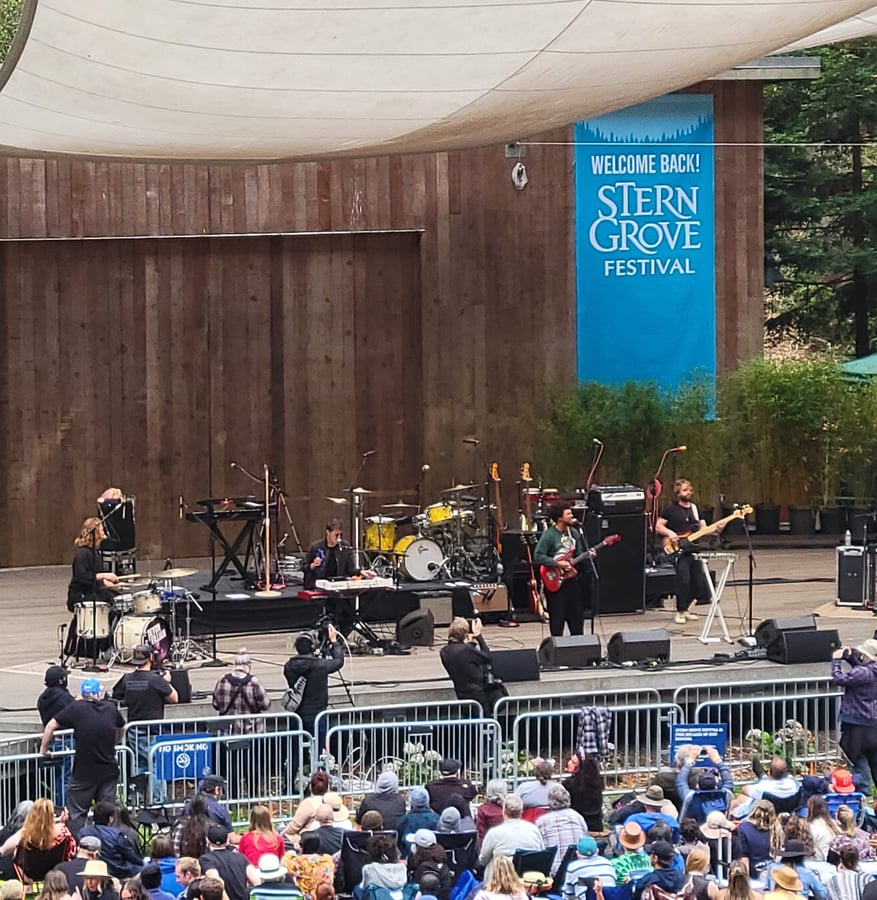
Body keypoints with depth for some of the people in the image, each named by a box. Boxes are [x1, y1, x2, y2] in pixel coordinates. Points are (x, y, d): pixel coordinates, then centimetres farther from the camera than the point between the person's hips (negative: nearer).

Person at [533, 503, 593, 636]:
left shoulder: (574, 532, 7)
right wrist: (558, 564, -20)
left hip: (572, 579, 6)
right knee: (557, 620, -1)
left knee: (577, 617, 10)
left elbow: (579, 555, 14)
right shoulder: (549, 535, -13)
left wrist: (587, 556, -7)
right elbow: (538, 556, -18)